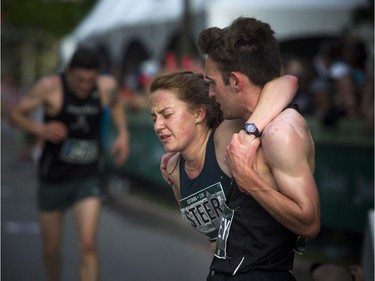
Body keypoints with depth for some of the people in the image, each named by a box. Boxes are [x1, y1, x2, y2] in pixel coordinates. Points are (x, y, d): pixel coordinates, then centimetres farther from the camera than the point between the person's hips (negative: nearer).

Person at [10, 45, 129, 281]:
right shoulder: (49, 87, -17)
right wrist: (40, 129, -27)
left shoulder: (107, 86, -7)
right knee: (52, 250, 12)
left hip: (88, 179, 1)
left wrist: (123, 134, 3)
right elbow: (16, 115, -8)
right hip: (54, 179, -1)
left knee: (88, 245, -17)